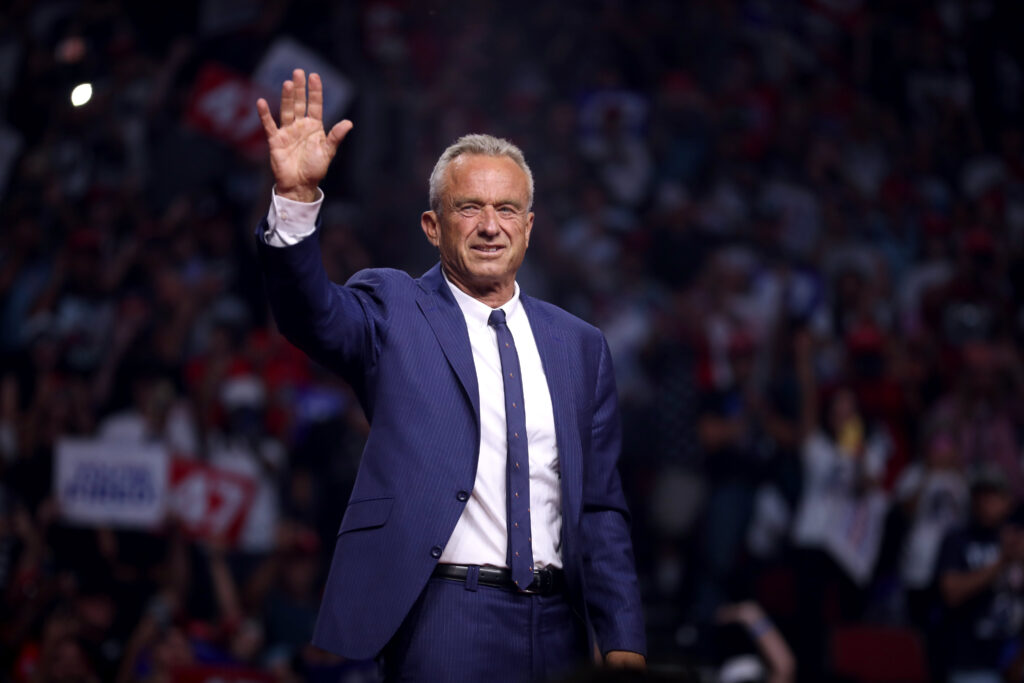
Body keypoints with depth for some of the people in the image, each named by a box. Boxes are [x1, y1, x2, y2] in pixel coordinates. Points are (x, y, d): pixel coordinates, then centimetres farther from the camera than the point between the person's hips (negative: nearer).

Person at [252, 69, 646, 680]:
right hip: (444, 623, -4)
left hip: (557, 627, 4)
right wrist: (296, 196, -34)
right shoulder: (392, 312, 4)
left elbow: (601, 508, 12)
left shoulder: (581, 345, 13)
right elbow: (311, 312, -18)